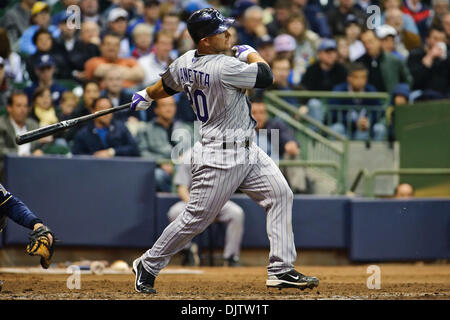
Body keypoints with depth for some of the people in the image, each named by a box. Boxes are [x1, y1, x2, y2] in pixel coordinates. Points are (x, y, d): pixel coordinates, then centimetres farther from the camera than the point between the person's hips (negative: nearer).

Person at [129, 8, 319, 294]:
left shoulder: (186, 62, 3)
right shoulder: (224, 67, -25)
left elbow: (167, 85, 21)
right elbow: (266, 76, -18)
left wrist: (146, 96, 42)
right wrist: (250, 53, 2)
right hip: (219, 158, -10)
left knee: (281, 195, 3)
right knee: (196, 219, -2)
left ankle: (281, 270, 4)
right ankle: (148, 266, 16)